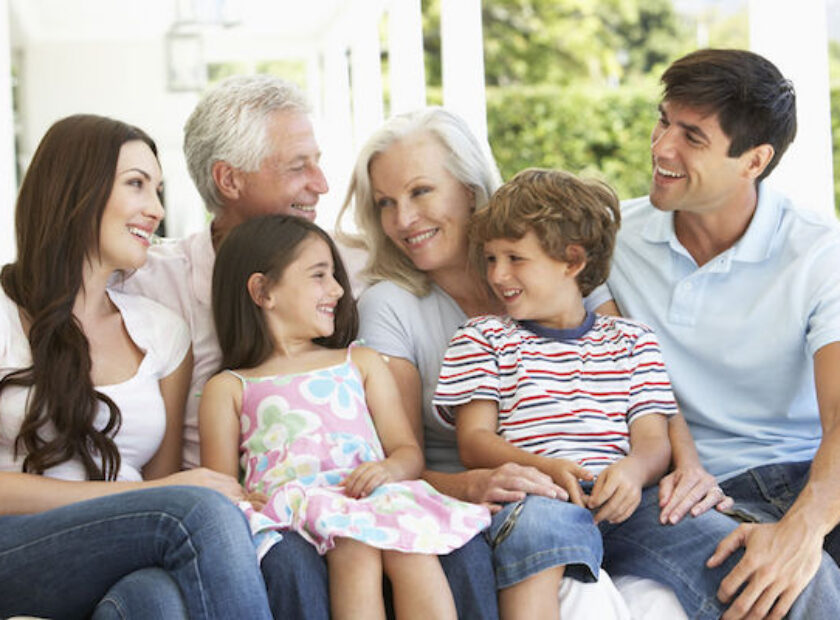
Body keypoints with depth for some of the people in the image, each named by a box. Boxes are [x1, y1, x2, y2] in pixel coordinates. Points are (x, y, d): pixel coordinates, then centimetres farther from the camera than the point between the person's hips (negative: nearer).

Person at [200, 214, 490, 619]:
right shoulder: (229, 389, 20)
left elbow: (409, 452, 21)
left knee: (411, 544, -33)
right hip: (292, 507, -3)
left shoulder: (362, 364, 29)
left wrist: (389, 469, -4)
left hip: (372, 495, 3)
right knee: (355, 548, -36)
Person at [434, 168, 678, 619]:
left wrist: (634, 469, -14)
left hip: (616, 504, 2)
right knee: (541, 519, -39)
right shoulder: (482, 338, 19)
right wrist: (545, 468, -14)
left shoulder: (632, 341, 23)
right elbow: (473, 440, 7)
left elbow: (653, 438, 13)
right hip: (531, 496, -2)